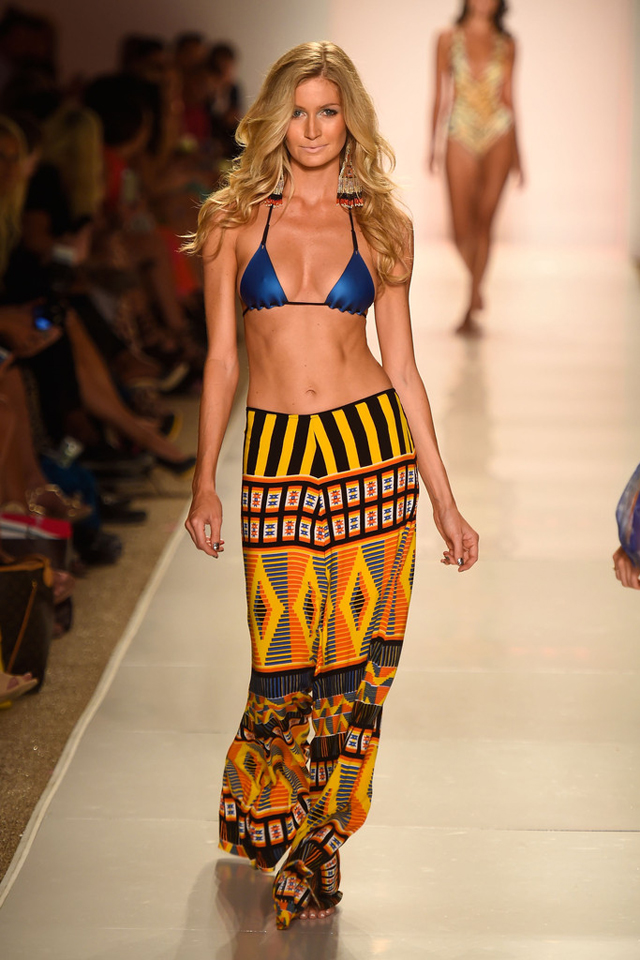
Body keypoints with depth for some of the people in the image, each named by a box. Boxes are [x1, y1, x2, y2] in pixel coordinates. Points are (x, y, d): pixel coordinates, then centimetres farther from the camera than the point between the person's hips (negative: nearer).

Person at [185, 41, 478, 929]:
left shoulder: (382, 225, 5)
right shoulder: (235, 222, 4)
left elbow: (401, 366, 7)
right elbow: (221, 361, 6)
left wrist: (444, 497, 6)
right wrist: (204, 483, 3)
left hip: (375, 451, 1)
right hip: (277, 456, -1)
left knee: (357, 654, 3)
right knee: (285, 658, -1)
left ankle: (318, 833, 20)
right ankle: (267, 817, 25)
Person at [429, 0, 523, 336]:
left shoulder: (506, 44, 6)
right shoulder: (449, 39, 3)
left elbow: (508, 97, 10)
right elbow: (440, 95, 5)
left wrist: (516, 153, 9)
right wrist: (432, 145, 2)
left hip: (498, 135, 1)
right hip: (461, 135, -1)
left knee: (484, 222, -3)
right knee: (461, 230, -3)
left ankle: (471, 311, 2)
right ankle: (477, 289, 28)